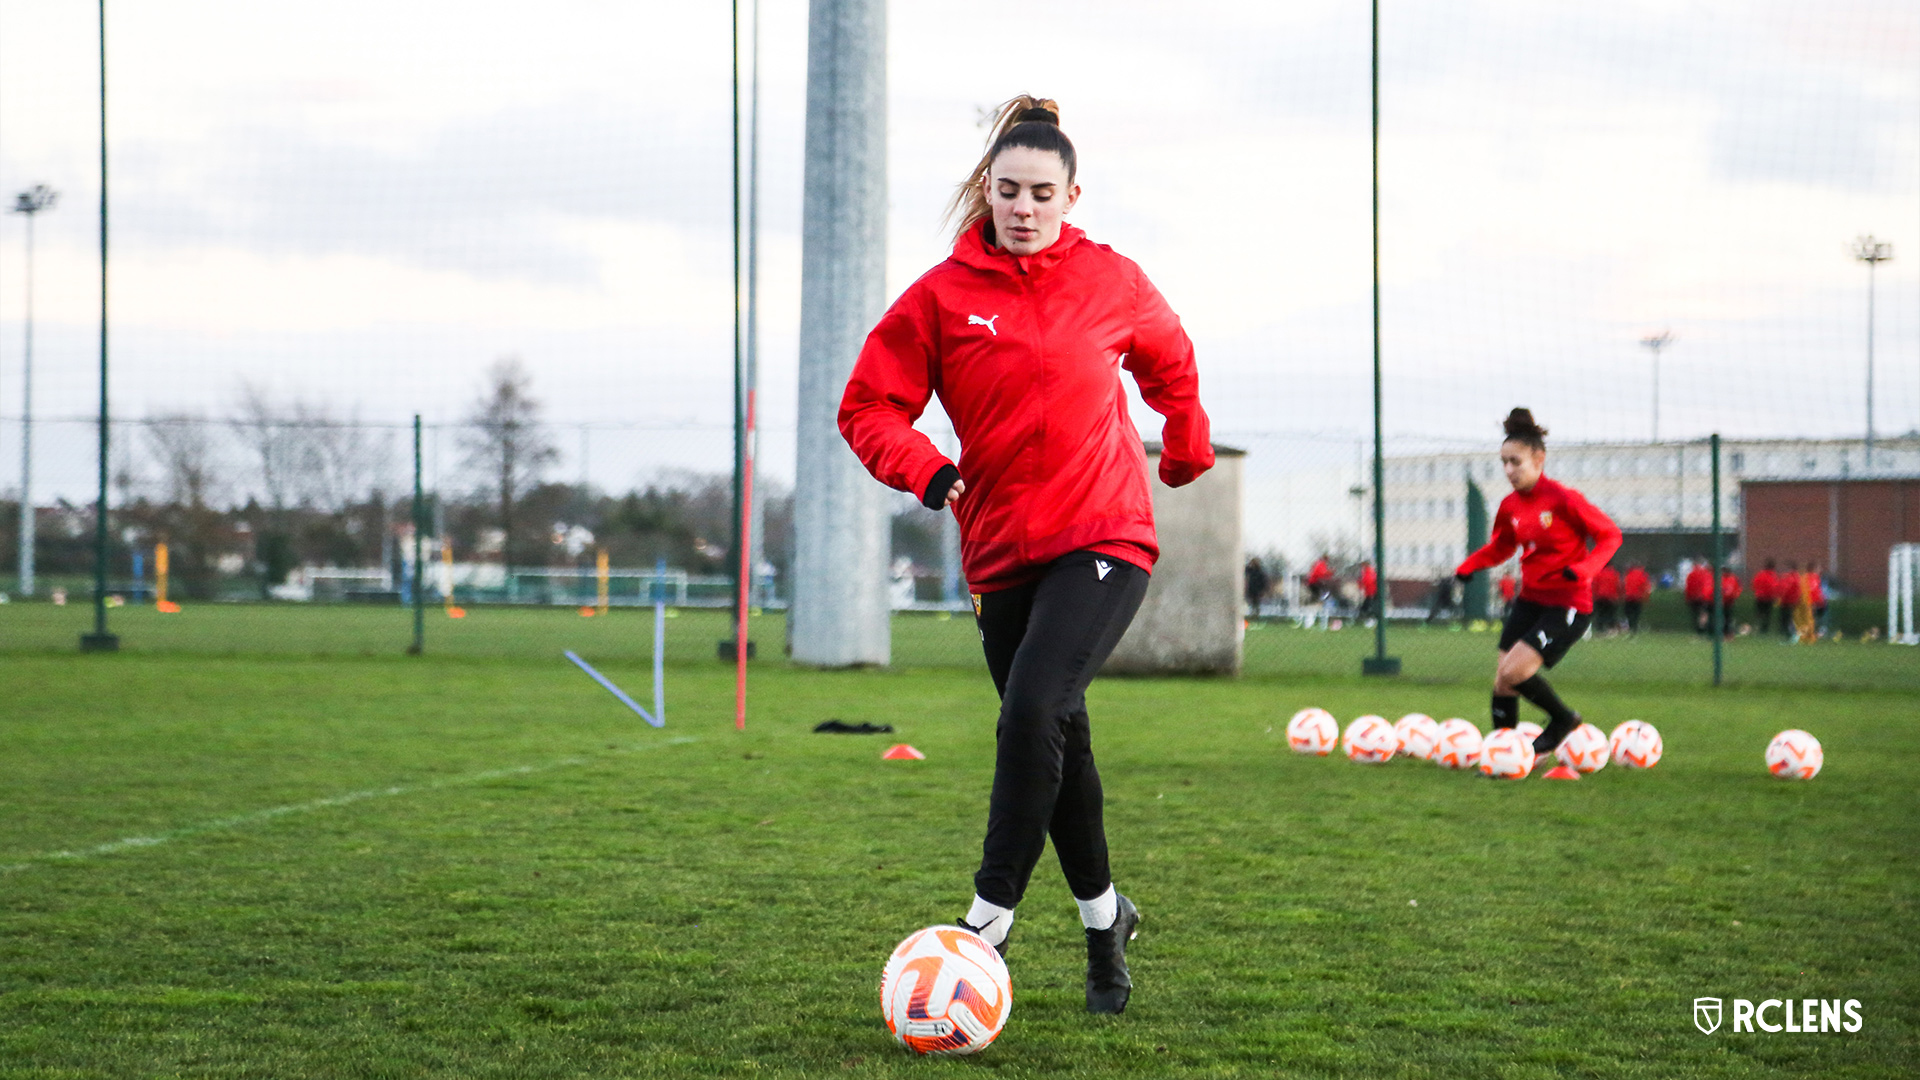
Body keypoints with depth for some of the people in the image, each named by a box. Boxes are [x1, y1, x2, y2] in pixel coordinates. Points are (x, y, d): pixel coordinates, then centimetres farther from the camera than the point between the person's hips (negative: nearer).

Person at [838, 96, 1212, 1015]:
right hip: (1002, 550, 2)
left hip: (1104, 539, -2)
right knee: (1055, 740, 11)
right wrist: (926, 471, -16)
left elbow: (1170, 364, 22)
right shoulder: (942, 295, -1)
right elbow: (868, 406, 0)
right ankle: (1104, 916, 31)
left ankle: (990, 921, -18)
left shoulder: (1113, 283, 1)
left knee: (1033, 712, -22)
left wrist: (1188, 453, 31)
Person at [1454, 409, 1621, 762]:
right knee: (1502, 682, 3)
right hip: (1530, 600, 7)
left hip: (1567, 603, -7)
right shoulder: (1510, 506, 3)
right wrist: (1469, 565, 3)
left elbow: (1610, 535, -10)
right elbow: (1500, 547, 21)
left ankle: (1563, 720, 7)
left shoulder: (1563, 500, -17)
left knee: (1514, 672, -18)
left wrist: (1584, 567, -26)